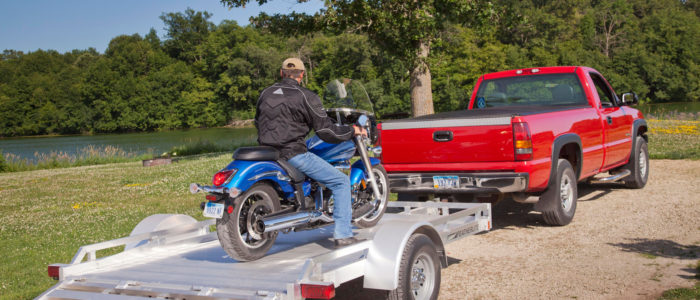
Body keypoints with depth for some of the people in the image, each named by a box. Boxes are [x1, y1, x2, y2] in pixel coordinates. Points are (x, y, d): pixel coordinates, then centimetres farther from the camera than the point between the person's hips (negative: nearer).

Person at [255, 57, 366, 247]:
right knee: (341, 182, 2)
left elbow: (258, 123, 25)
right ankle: (343, 235, -4)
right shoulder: (305, 97, -7)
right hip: (293, 154, -7)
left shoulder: (265, 94, 12)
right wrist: (352, 130, 6)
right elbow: (325, 130, -9)